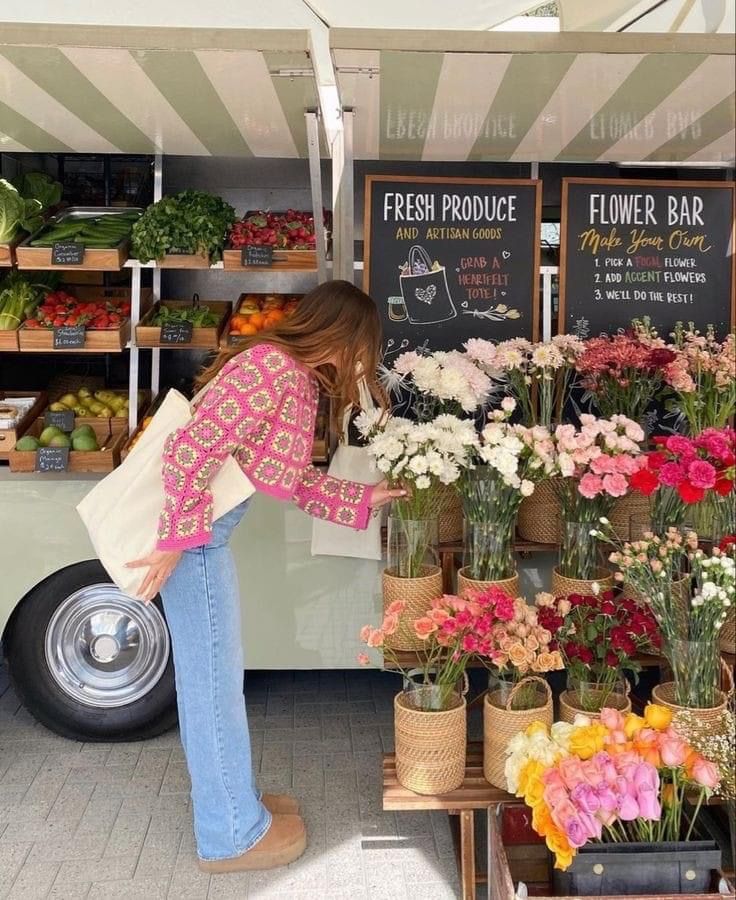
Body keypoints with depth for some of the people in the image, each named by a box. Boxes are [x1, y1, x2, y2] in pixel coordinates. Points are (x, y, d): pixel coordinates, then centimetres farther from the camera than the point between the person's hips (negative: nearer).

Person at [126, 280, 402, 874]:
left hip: (207, 523, 10)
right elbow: (192, 449, -26)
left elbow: (298, 481, 17)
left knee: (216, 669, 19)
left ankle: (232, 797, 36)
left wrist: (368, 498, 17)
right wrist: (177, 541, -24)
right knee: (214, 675, 1)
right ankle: (233, 833, 18)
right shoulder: (270, 367, -19)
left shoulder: (300, 380, 12)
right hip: (193, 527, -10)